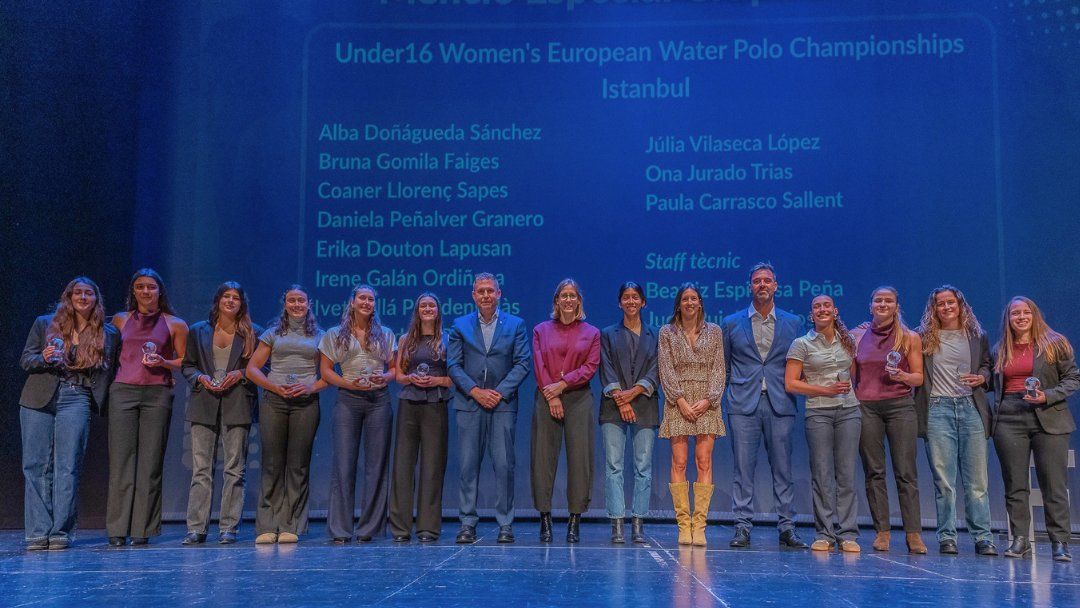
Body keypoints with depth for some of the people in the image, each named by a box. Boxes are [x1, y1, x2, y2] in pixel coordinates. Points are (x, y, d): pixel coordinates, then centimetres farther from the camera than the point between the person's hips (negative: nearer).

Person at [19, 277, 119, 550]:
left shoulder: (108, 334, 9)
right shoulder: (44, 324, 10)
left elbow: (108, 372, 14)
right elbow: (25, 359, 9)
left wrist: (99, 401, 4)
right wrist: (44, 359, -11)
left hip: (76, 399, -1)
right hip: (39, 399, 1)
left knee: (68, 466, -6)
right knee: (36, 466, 0)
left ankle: (60, 532, -2)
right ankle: (38, 532, 4)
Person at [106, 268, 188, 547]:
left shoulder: (175, 324, 9)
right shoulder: (120, 320, 14)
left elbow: (185, 362, 11)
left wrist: (163, 362, -5)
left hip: (157, 394, -1)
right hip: (123, 391, 1)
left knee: (150, 461, -2)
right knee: (121, 458, -3)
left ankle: (143, 528, 3)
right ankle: (117, 529, 1)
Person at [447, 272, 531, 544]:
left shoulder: (515, 325, 7)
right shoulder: (460, 326, 9)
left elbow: (522, 363, 1)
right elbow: (453, 364, 4)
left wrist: (500, 392, -9)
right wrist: (476, 391, -9)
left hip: (503, 402, -1)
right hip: (469, 403, 1)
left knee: (504, 465, -2)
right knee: (468, 465, 0)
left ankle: (505, 524, 6)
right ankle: (467, 523, 7)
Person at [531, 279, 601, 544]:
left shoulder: (592, 333, 11)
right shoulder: (541, 330, 13)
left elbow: (591, 367, 0)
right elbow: (539, 366, 4)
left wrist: (562, 384, -11)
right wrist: (552, 397, -8)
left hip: (579, 399, 0)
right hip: (546, 399, 1)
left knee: (579, 457, -5)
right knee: (543, 457, -3)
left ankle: (575, 521, 1)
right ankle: (545, 519, 3)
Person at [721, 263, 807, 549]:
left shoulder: (793, 323, 11)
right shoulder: (732, 323, 10)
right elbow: (723, 366, 13)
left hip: (780, 405, 1)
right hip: (743, 405, -1)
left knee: (783, 469, 2)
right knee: (743, 468, -2)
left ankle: (787, 528, 10)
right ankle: (743, 527, 4)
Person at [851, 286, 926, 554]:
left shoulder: (910, 338, 6)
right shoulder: (857, 336, 10)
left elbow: (919, 377, 6)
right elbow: (851, 375, 16)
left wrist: (903, 376, -13)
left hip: (900, 406, -1)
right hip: (866, 407, 1)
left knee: (906, 472, -6)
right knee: (874, 471, 1)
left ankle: (913, 533, -4)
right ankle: (881, 532, 6)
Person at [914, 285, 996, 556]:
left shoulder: (977, 336, 13)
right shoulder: (923, 337, 7)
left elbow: (987, 366, 19)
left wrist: (981, 378, -1)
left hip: (971, 408, 2)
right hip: (938, 410, -1)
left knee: (977, 479, 1)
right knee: (943, 480, 0)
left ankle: (983, 537, 6)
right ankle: (946, 537, 6)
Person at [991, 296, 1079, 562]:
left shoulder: (1055, 344, 5)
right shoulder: (1000, 350, 15)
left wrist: (1048, 397, -12)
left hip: (1049, 420, -3)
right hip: (1009, 420, 3)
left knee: (1054, 485, -4)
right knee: (1014, 484, 3)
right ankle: (1019, 538, 9)